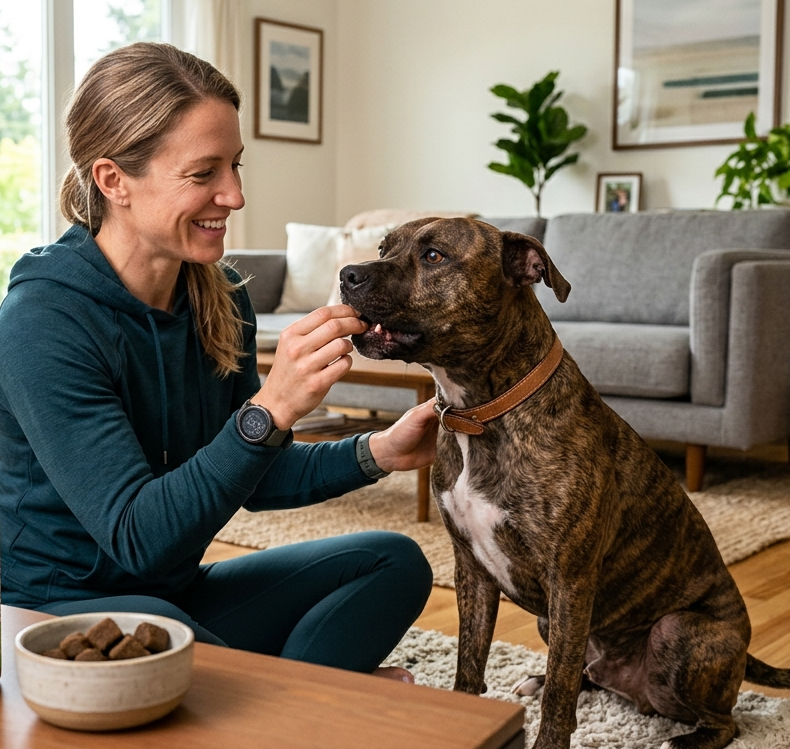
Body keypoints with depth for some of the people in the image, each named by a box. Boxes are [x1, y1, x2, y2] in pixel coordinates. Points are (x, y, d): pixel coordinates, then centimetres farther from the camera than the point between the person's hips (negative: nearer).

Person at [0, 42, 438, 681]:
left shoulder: (219, 299, -1)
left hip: (181, 595, 7)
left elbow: (249, 477, 9)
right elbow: (134, 539, -28)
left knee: (394, 561, 1)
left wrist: (374, 454, -7)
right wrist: (269, 410, -38)